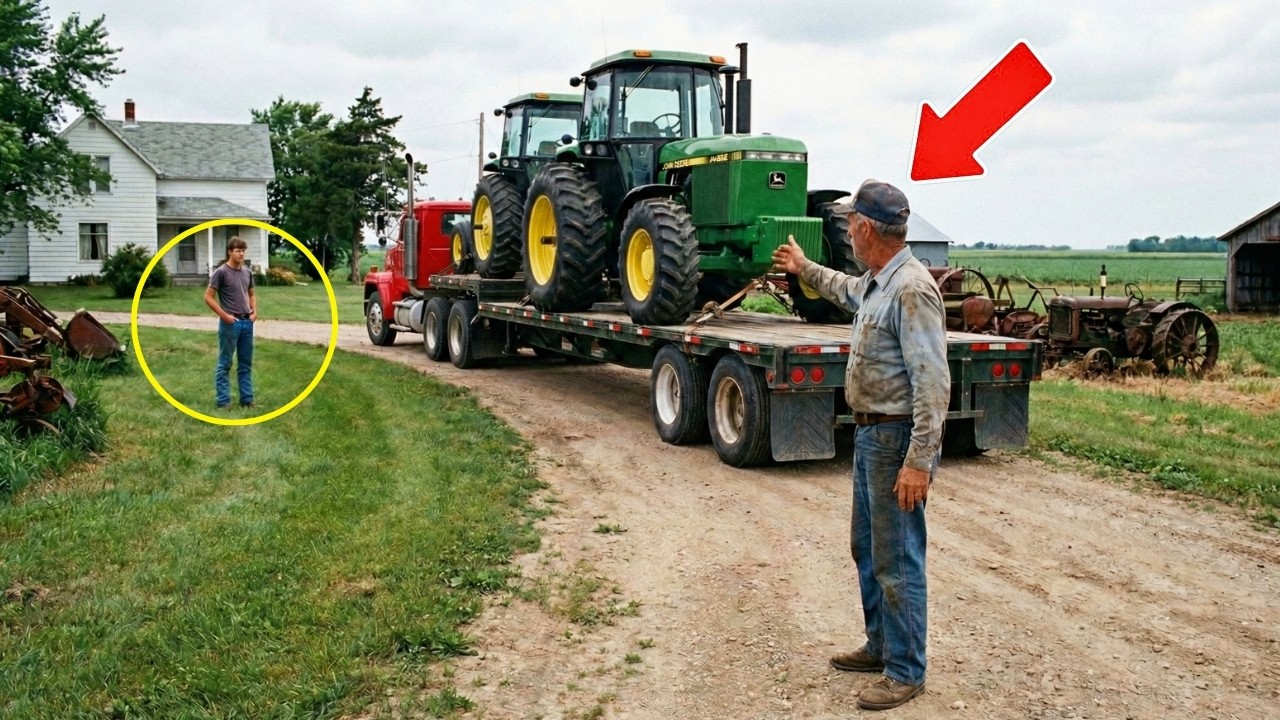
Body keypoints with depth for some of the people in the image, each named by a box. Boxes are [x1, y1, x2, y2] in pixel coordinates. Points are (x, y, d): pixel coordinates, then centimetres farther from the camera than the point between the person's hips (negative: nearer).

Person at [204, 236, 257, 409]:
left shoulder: (248, 272, 9)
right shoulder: (221, 272, -9)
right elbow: (208, 297, -9)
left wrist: (254, 310, 5)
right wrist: (224, 315, -14)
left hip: (247, 322, 6)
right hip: (230, 323, -6)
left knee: (246, 363, 11)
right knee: (225, 363, 1)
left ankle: (247, 399, 17)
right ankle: (223, 401, 6)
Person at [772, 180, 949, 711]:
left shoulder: (911, 290, -22)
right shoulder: (875, 283, 8)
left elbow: (932, 383, -25)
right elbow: (849, 291, 36)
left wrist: (918, 462, -27)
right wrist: (805, 268, 47)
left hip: (898, 437, -10)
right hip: (870, 433, 10)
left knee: (897, 561, -1)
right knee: (867, 548, 20)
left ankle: (905, 671, 11)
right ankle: (881, 645, 34)